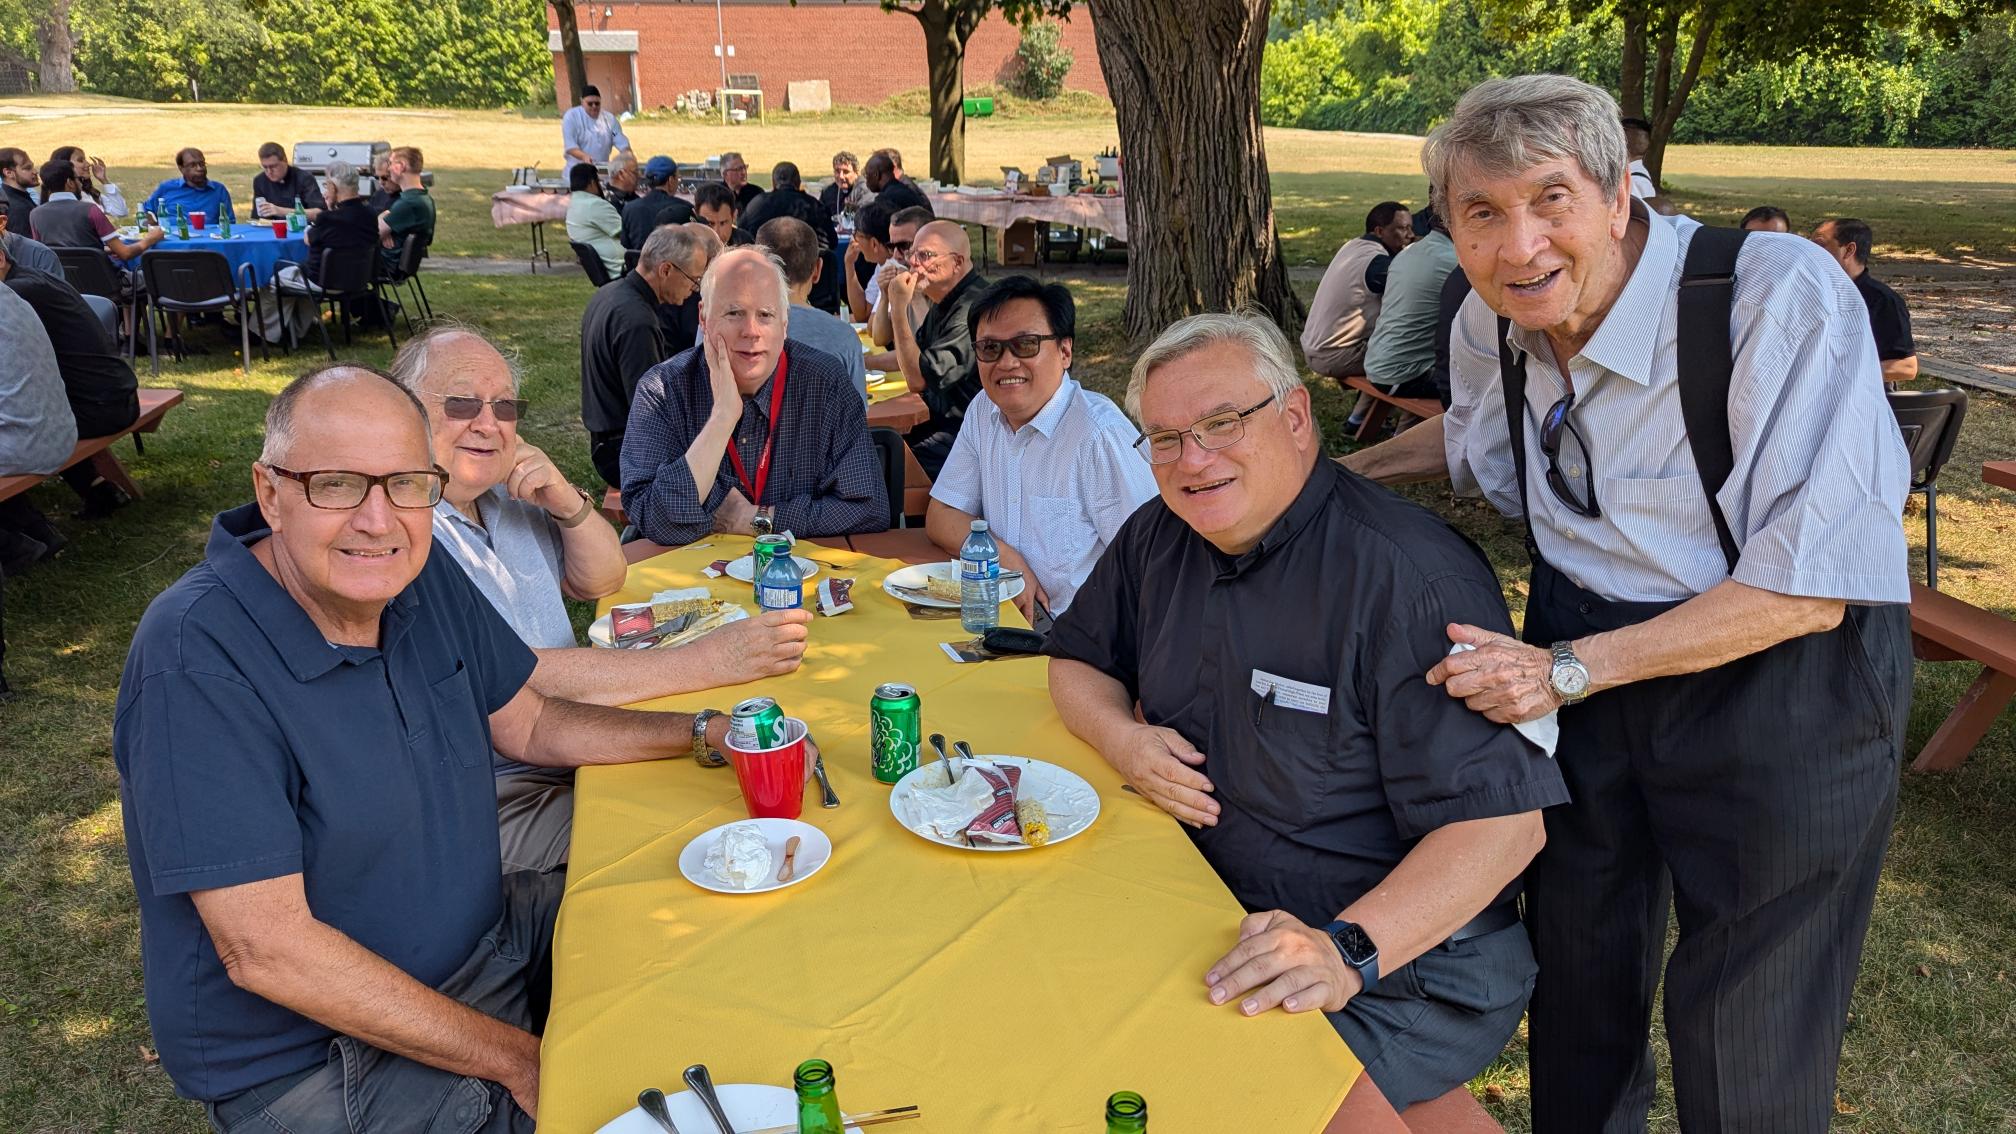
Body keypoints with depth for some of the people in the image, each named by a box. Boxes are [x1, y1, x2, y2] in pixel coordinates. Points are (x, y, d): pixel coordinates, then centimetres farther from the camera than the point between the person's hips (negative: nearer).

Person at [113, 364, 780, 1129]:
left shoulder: (421, 575, -4)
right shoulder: (197, 655, -26)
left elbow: (527, 723, 11)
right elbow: (265, 950, -26)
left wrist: (701, 733, -4)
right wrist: (515, 1060, -23)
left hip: (484, 938, 7)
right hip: (310, 1060, -7)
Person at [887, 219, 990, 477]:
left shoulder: (972, 309, -22)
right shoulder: (946, 301, 13)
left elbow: (918, 379, -23)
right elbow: (913, 357, 25)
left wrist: (899, 308, -19)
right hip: (938, 419, 10)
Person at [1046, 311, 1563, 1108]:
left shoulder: (1412, 578, -21)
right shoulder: (1159, 536, 3)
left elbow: (1502, 818, -24)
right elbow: (1077, 660, 17)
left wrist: (1348, 949, -37)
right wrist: (1121, 736, -7)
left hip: (1410, 967, -6)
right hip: (1218, 920, 6)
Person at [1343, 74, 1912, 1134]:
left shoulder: (1781, 294, -25)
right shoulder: (1491, 324, -6)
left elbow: (1804, 588, -25)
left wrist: (1568, 670, -25)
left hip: (1780, 679, -5)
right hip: (1579, 661, 6)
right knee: (1576, 973, 22)